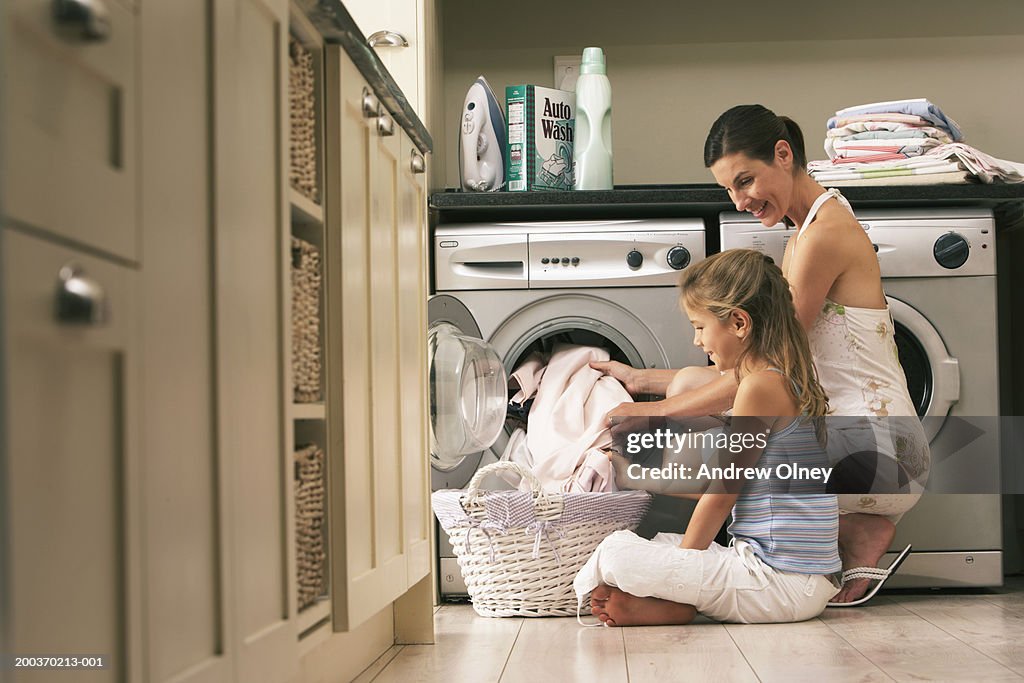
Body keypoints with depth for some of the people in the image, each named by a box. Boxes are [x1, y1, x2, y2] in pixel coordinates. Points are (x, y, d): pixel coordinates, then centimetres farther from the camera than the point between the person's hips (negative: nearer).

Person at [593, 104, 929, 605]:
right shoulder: (802, 238, 17)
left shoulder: (826, 232, -14)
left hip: (876, 449, -10)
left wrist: (651, 412, -11)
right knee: (689, 382, 6)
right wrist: (643, 380, 15)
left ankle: (858, 532, -4)